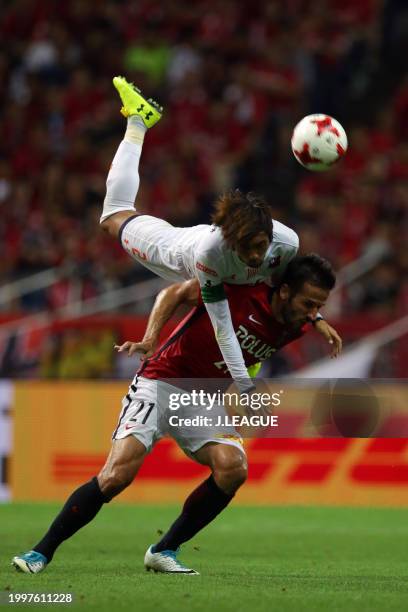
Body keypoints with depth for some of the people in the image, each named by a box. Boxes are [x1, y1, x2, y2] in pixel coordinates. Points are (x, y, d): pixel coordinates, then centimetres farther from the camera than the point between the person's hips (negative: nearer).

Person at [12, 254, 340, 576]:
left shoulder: (295, 328, -3)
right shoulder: (239, 289, -21)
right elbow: (175, 293, -12)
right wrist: (150, 338, -22)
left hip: (203, 401, 6)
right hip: (160, 382, -6)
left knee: (233, 466, -20)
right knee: (117, 474, -20)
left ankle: (163, 551, -4)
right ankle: (41, 552, -7)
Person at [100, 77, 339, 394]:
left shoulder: (287, 242, -42)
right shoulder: (209, 253, -51)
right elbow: (222, 327, -46)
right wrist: (247, 389, -49)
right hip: (181, 248, -2)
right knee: (116, 214, 28)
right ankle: (139, 120, 41)